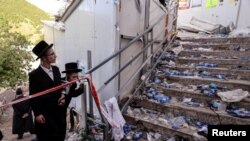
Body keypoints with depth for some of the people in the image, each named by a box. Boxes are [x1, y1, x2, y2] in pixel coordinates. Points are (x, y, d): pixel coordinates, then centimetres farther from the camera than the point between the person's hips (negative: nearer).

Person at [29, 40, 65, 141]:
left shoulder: (56, 69, 4)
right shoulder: (34, 75, -13)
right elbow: (32, 97, -8)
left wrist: (62, 95, -2)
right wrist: (37, 114, -10)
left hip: (58, 111, 6)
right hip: (45, 114, -5)